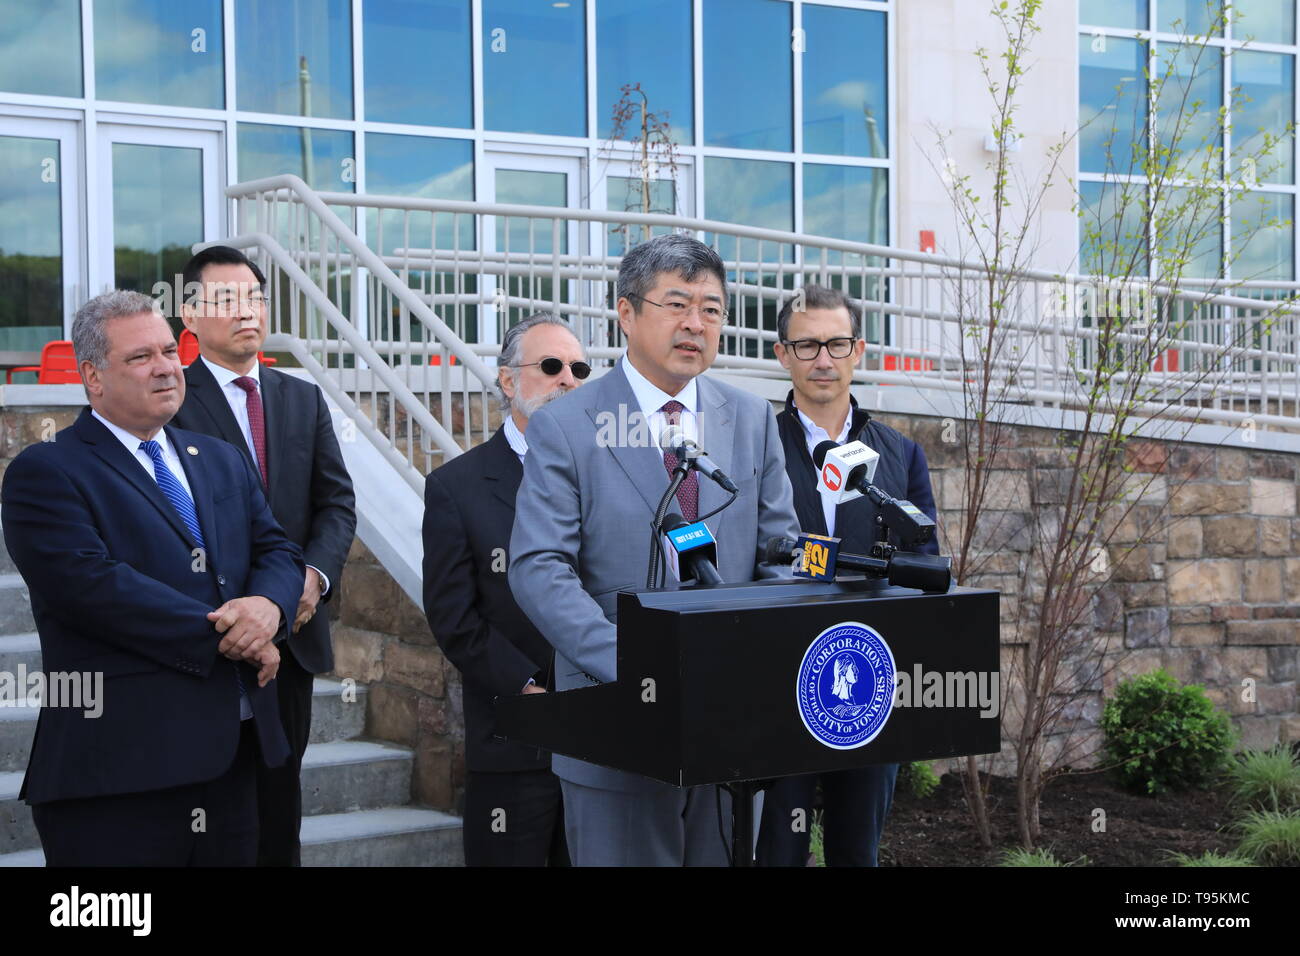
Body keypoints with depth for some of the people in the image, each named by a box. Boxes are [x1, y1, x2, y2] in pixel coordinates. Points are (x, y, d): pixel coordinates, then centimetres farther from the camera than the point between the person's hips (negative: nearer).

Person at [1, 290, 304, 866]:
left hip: (231, 754, 7)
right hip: (118, 766, -6)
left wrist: (268, 605, -12)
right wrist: (222, 637, -16)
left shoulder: (221, 462, 18)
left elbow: (278, 552, 13)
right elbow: (90, 585, -18)